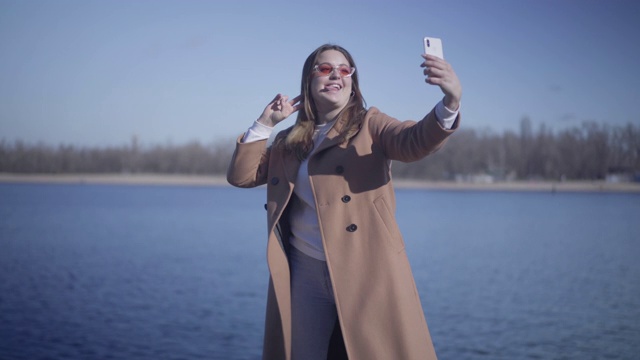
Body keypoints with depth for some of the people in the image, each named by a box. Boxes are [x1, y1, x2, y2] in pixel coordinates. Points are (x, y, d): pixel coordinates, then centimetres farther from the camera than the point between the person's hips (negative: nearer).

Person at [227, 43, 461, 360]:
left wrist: (450, 104, -35)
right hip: (306, 274, 3)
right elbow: (241, 175, 10)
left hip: (369, 271, -3)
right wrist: (265, 122, 6)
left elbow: (415, 141, -15)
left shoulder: (369, 125, 4)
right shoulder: (289, 142, 15)